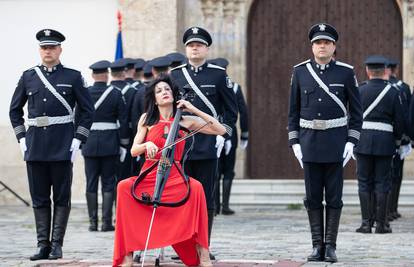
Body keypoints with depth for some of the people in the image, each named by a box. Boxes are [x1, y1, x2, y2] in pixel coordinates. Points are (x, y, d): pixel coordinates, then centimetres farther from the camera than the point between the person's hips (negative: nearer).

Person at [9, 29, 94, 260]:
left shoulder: (73, 77, 2)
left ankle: (57, 244, 5)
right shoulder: (28, 77, 10)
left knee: (62, 197, 0)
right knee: (39, 198, 4)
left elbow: (88, 110, 2)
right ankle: (43, 245, 9)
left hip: (62, 148, -3)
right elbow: (15, 110, 17)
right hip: (35, 147, 3)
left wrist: (77, 140, -5)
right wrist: (21, 138, 7)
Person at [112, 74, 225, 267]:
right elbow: (134, 151, 7)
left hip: (174, 177, -1)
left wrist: (194, 110, -1)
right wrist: (147, 145, -15)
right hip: (149, 176, 1)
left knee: (195, 187, -35)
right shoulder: (147, 119, 11)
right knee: (124, 187, -32)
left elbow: (221, 130, 4)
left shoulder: (186, 121, 9)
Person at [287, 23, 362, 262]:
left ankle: (331, 247, 6)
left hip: (336, 143, -2)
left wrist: (351, 141, -6)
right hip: (309, 143, 2)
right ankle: (317, 245, 10)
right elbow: (294, 111, 10)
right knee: (313, 197, 4)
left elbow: (356, 111, 3)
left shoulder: (346, 72, 0)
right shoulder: (300, 72, 5)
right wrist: (295, 142, 3)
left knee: (334, 197, 1)